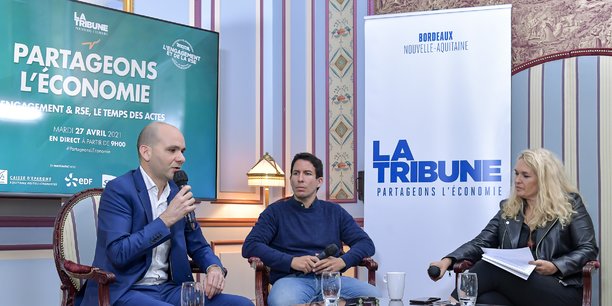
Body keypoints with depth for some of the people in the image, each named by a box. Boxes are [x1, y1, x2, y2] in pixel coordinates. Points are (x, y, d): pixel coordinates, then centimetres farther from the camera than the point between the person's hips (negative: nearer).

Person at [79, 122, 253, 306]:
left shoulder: (178, 193, 10)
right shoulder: (118, 190, -9)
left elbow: (198, 246, 18)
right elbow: (118, 253, -19)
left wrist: (214, 267, -4)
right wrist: (166, 218, -20)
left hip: (168, 289, 7)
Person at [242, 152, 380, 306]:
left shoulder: (334, 212, 20)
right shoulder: (276, 211, 13)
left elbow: (366, 243, 16)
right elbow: (249, 246, 1)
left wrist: (342, 261, -6)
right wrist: (291, 261, -12)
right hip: (292, 278, -3)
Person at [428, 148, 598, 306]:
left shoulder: (570, 204, 8)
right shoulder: (508, 208, 19)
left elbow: (589, 249, 3)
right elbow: (481, 243, 11)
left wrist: (555, 266, -15)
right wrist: (448, 260, -7)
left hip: (561, 291, -3)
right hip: (514, 287, 3)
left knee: (489, 268, -28)